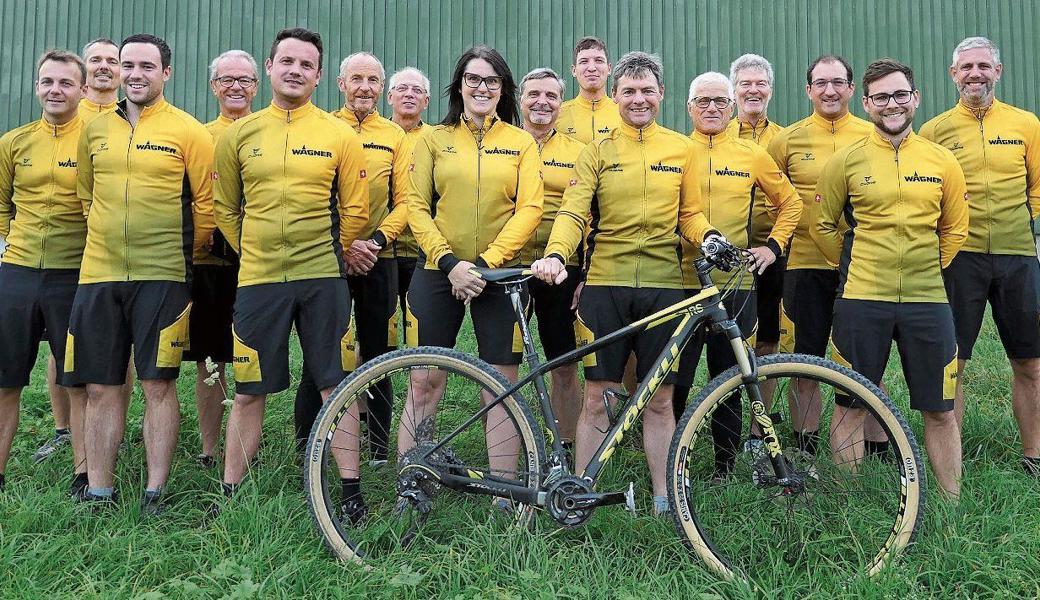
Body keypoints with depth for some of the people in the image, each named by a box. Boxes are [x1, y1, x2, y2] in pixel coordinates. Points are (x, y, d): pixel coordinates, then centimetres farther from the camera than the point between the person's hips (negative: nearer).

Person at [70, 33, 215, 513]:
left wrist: (185, 249, 6)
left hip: (162, 277, -4)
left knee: (158, 385, 0)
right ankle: (98, 493, 18)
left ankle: (154, 493, 10)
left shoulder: (188, 131, -1)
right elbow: (87, 196, 22)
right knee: (101, 388, 7)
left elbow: (207, 201, 2)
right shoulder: (95, 129, 12)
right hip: (97, 275, 4)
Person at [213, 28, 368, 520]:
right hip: (257, 280, 1)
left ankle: (350, 489, 13)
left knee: (336, 386, 3)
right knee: (248, 392, 7)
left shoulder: (340, 135, 2)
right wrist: (255, 253, 11)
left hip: (323, 280, -1)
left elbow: (355, 211, 7)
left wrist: (327, 256, 7)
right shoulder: (238, 134, 7)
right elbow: (225, 208, 14)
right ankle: (229, 492, 20)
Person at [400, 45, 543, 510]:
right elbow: (416, 206, 1)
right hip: (439, 273, 0)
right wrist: (450, 262, -13)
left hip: (497, 275, 0)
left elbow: (529, 210, -3)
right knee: (423, 382, 1)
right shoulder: (435, 139, 7)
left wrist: (485, 263, -14)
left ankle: (504, 494, 12)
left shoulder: (522, 142, 7)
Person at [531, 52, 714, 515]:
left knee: (659, 399, 7)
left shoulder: (681, 149, 10)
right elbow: (573, 212, -4)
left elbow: (689, 214, 12)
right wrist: (555, 255, -22)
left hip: (663, 285, 1)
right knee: (597, 397, 3)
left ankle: (662, 494, 19)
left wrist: (710, 236, -10)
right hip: (605, 285, -1)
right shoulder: (597, 152, 7)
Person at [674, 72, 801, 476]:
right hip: (682, 282, -1)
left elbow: (790, 202, 18)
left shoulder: (752, 155, 8)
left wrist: (773, 246, 8)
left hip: (736, 282, 1)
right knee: (674, 381, -1)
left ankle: (726, 466, 21)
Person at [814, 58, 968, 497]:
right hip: (861, 300, -2)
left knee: (939, 410, 8)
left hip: (927, 300, 2)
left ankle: (953, 505, 23)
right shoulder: (845, 161, -1)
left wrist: (926, 267, 10)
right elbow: (822, 226, 8)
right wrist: (856, 267, 6)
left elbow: (955, 229, 15)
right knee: (850, 405, 5)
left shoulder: (942, 161, 5)